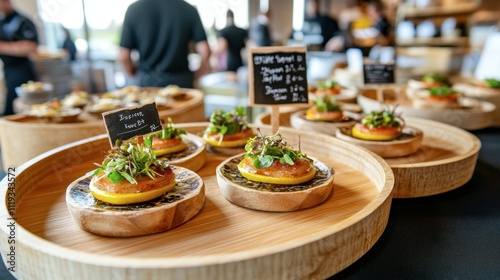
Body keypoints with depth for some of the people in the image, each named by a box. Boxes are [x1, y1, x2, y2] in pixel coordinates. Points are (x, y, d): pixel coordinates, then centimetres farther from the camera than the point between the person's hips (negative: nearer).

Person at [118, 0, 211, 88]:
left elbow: (123, 56, -2)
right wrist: (195, 78, 9)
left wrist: (134, 73, 18)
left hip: (146, 81, 1)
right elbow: (204, 51, -7)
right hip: (181, 81, -1)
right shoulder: (189, 9, -4)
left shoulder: (134, 9, -2)